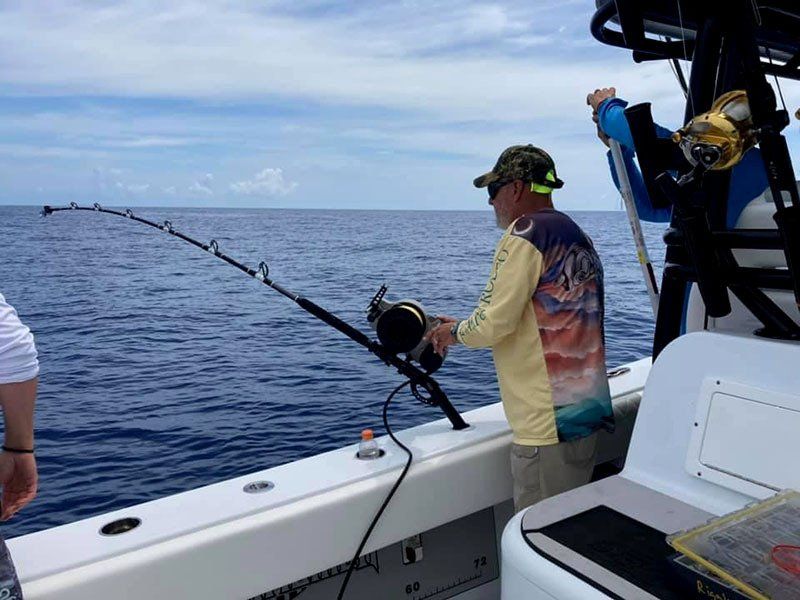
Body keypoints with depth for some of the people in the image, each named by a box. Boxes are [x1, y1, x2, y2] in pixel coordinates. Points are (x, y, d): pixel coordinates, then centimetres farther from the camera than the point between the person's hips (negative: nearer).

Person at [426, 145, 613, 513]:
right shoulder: (577, 236, 15)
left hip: (546, 421, -9)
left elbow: (494, 323, -16)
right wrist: (464, 328, 21)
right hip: (585, 410, 9)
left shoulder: (525, 234, -12)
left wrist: (455, 332, 5)